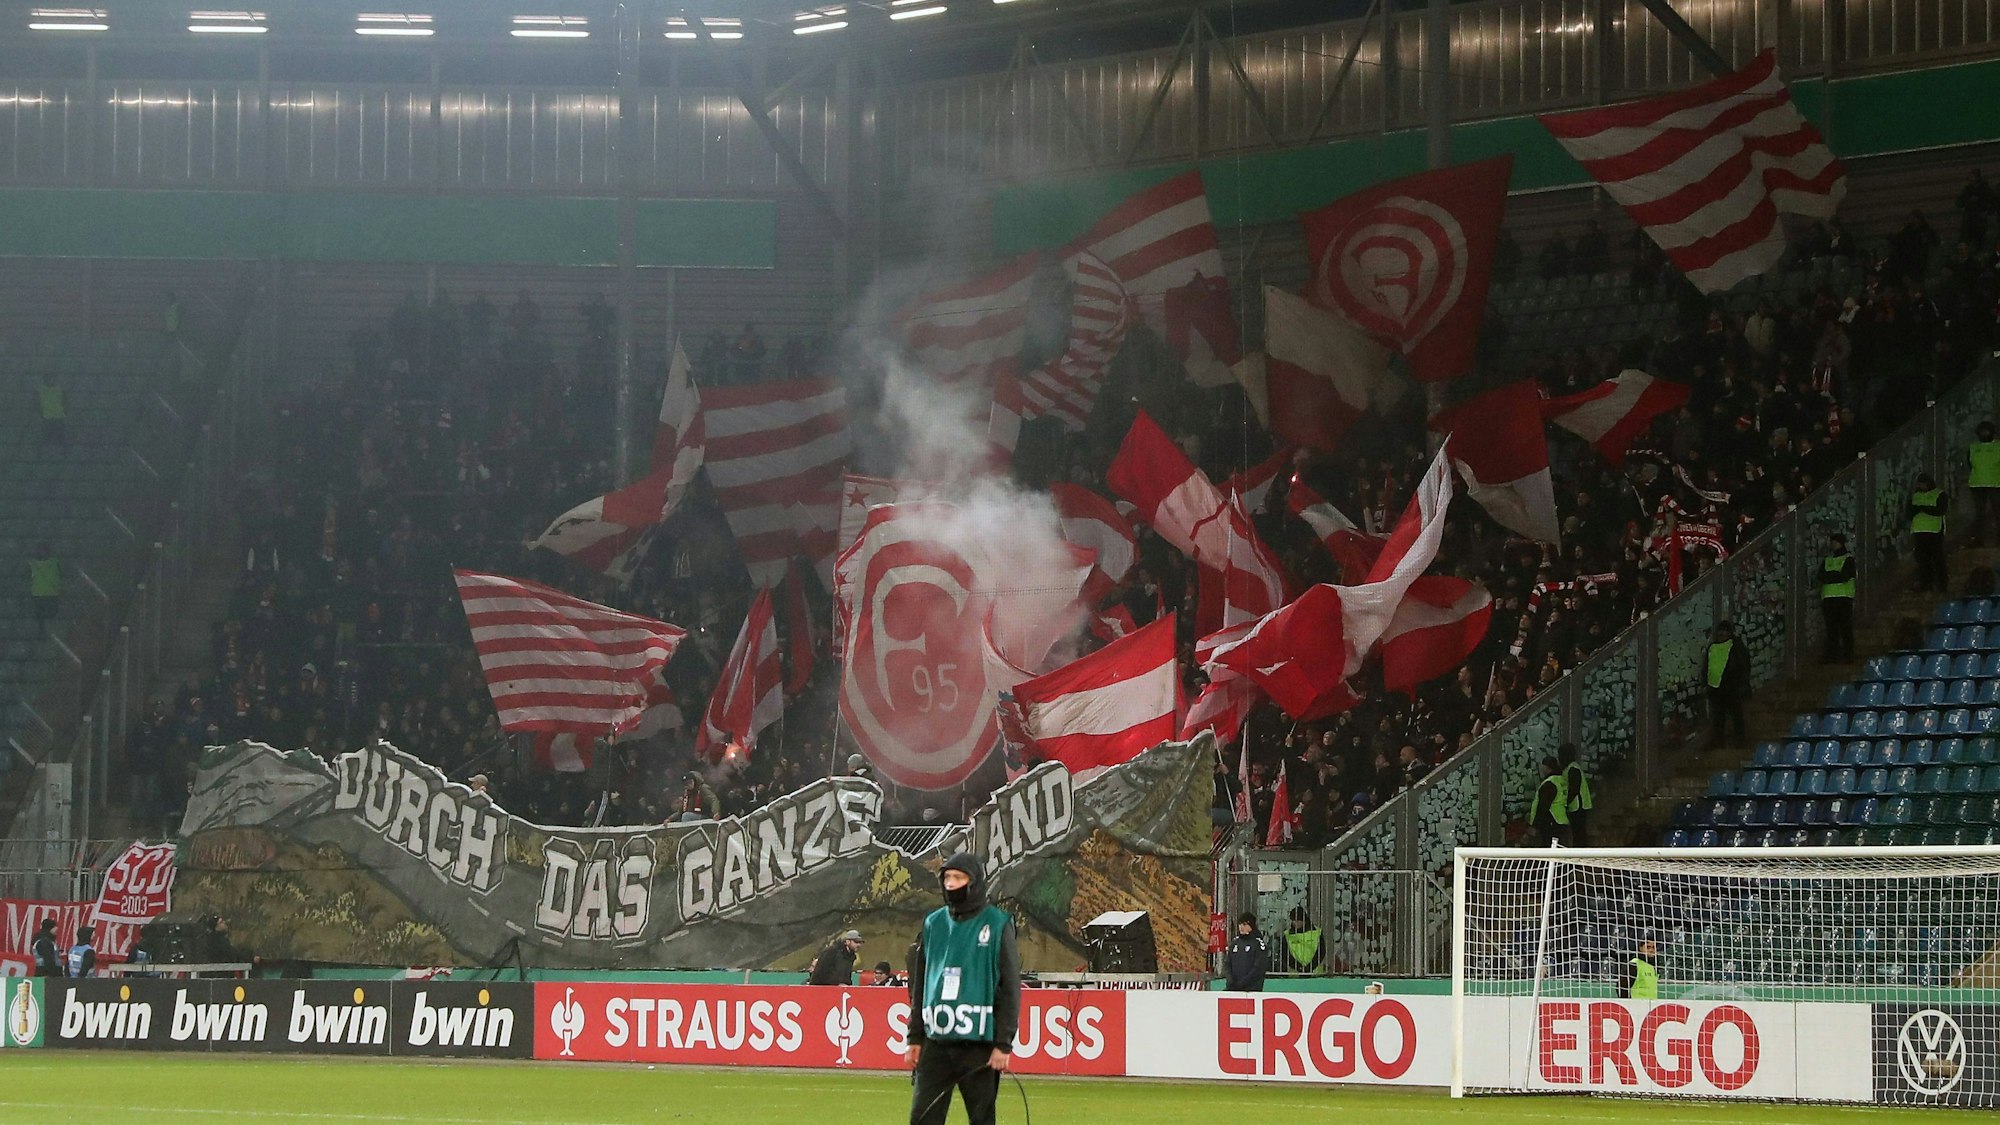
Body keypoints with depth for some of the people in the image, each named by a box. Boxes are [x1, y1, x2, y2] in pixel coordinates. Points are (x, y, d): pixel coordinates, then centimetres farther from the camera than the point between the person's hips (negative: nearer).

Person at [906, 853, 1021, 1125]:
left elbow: (1010, 988, -4)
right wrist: (914, 1038, 12)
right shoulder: (934, 923, 12)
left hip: (979, 1043, -4)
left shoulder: (997, 925, -2)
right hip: (936, 1042, 4)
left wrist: (1004, 1044, -10)